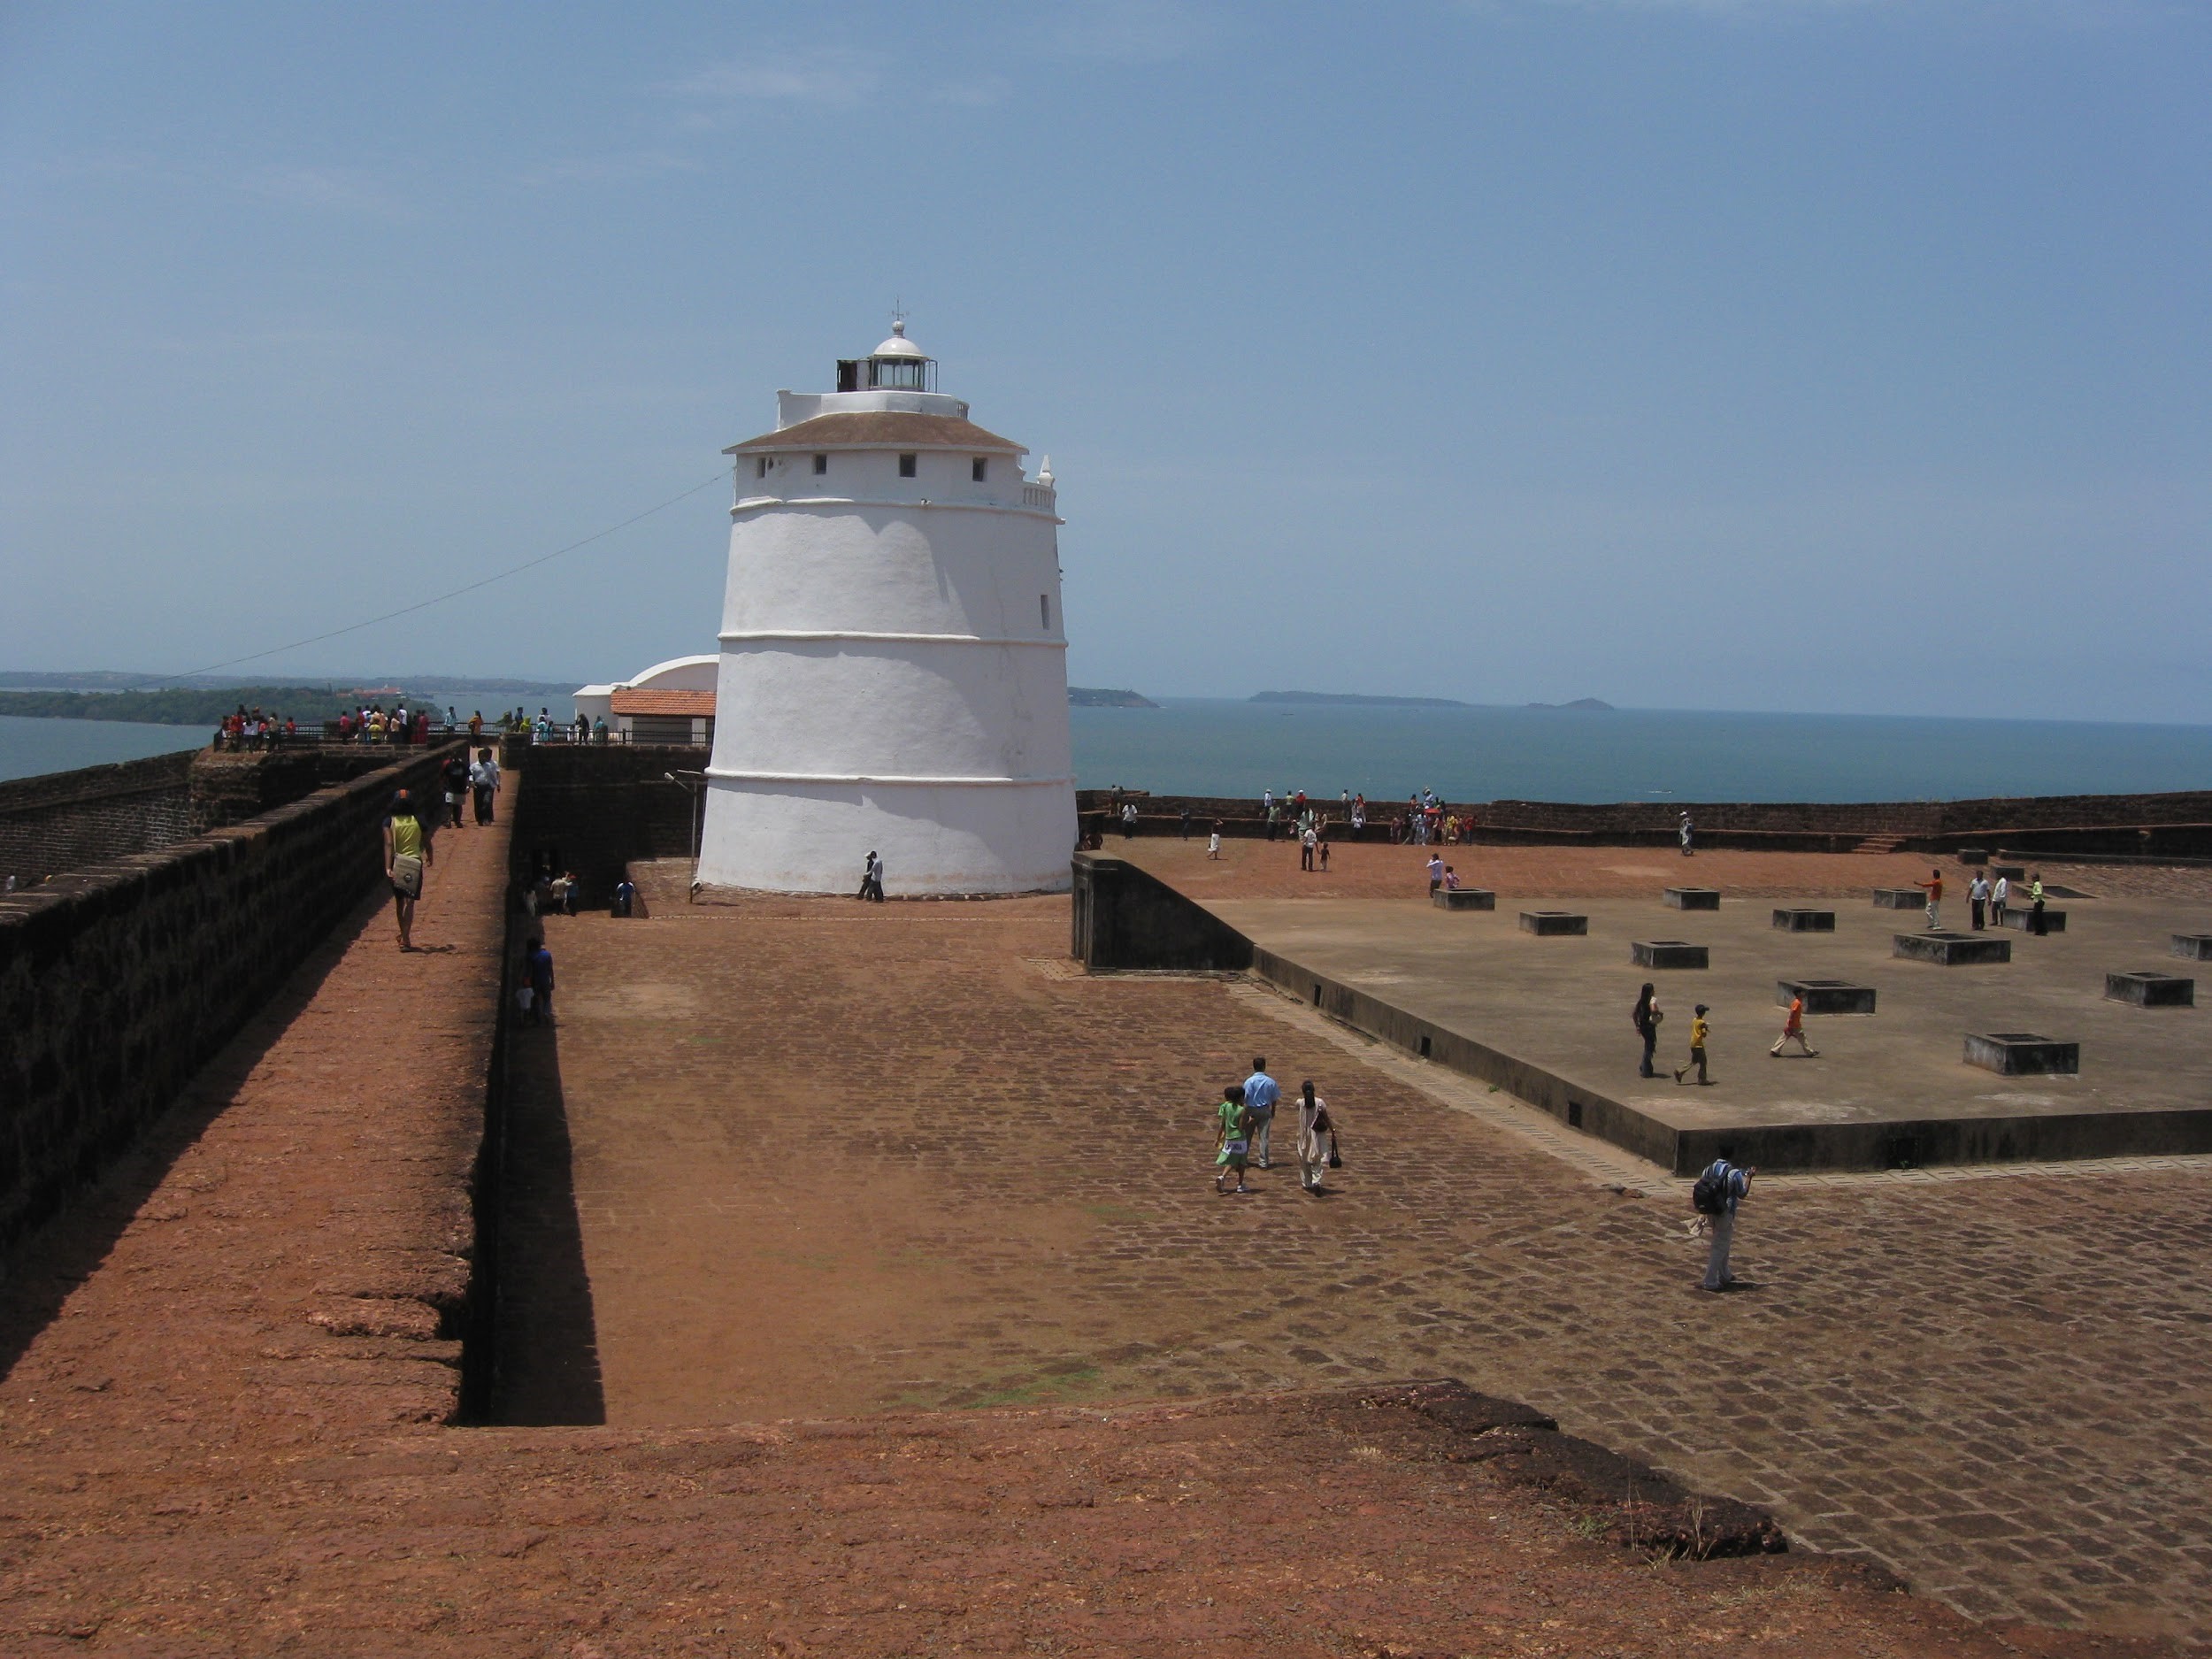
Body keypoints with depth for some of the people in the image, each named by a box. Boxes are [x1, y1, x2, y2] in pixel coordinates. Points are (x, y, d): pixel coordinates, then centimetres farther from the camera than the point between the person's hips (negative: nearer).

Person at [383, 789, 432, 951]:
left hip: (397, 865, 1)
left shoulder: (389, 822, -5)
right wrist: (429, 859, 27)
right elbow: (427, 843, 7)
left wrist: (388, 867, -23)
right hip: (415, 864, -1)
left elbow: (388, 844, -17)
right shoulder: (418, 821, -2)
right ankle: (405, 939, -16)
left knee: (399, 901, 19)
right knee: (409, 902, -4)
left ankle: (404, 934, 34)